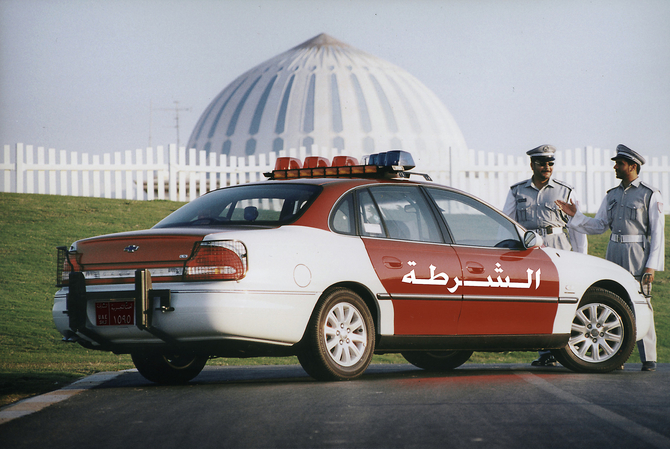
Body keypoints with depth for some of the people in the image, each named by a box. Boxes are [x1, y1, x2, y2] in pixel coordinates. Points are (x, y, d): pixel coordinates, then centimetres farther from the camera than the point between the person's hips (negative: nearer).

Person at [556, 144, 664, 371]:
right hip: (614, 253, 6)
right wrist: (574, 215, 2)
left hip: (638, 254, -6)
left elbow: (657, 232, -5)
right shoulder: (612, 195, 14)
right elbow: (598, 225, 16)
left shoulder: (650, 195, -3)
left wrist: (652, 266, -12)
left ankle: (648, 358, -3)